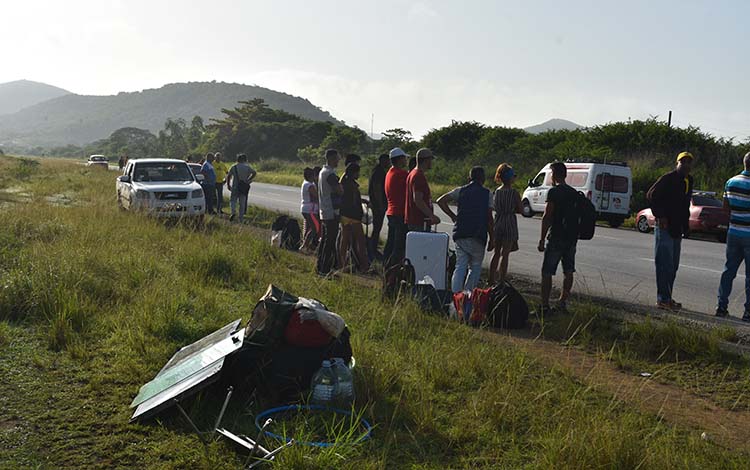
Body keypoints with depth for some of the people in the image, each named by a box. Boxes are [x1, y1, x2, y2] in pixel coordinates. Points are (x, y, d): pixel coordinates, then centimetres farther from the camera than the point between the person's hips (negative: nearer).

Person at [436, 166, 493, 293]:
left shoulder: (460, 191, 9)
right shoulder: (487, 194, 4)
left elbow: (440, 201, 0)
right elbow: (489, 218, 0)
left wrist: (452, 216, 9)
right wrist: (492, 238, 6)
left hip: (460, 235, 2)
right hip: (478, 236, -2)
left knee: (460, 267, 4)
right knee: (475, 267, 11)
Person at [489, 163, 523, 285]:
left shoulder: (496, 191, 3)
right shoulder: (514, 193, -11)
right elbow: (520, 210, -6)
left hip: (497, 223, 5)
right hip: (509, 224, -5)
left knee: (496, 253, 14)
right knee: (505, 254, 1)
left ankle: (491, 281, 16)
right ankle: (501, 282, 2)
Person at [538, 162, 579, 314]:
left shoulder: (554, 192, -10)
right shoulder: (574, 193, 11)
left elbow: (547, 217, -14)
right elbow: (577, 215, 16)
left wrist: (542, 239, -12)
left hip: (556, 237, -7)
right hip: (572, 237, 7)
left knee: (547, 273, -3)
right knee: (568, 272, 14)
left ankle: (545, 306, -5)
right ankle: (563, 302, 21)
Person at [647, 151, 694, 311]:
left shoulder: (689, 181, 14)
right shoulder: (668, 178, -11)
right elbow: (651, 195, -17)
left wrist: (685, 224, 15)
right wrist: (660, 216, -17)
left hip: (677, 229, 9)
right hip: (665, 227, -9)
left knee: (673, 266, 13)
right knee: (665, 264, -8)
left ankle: (666, 298, 21)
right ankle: (663, 299, -5)